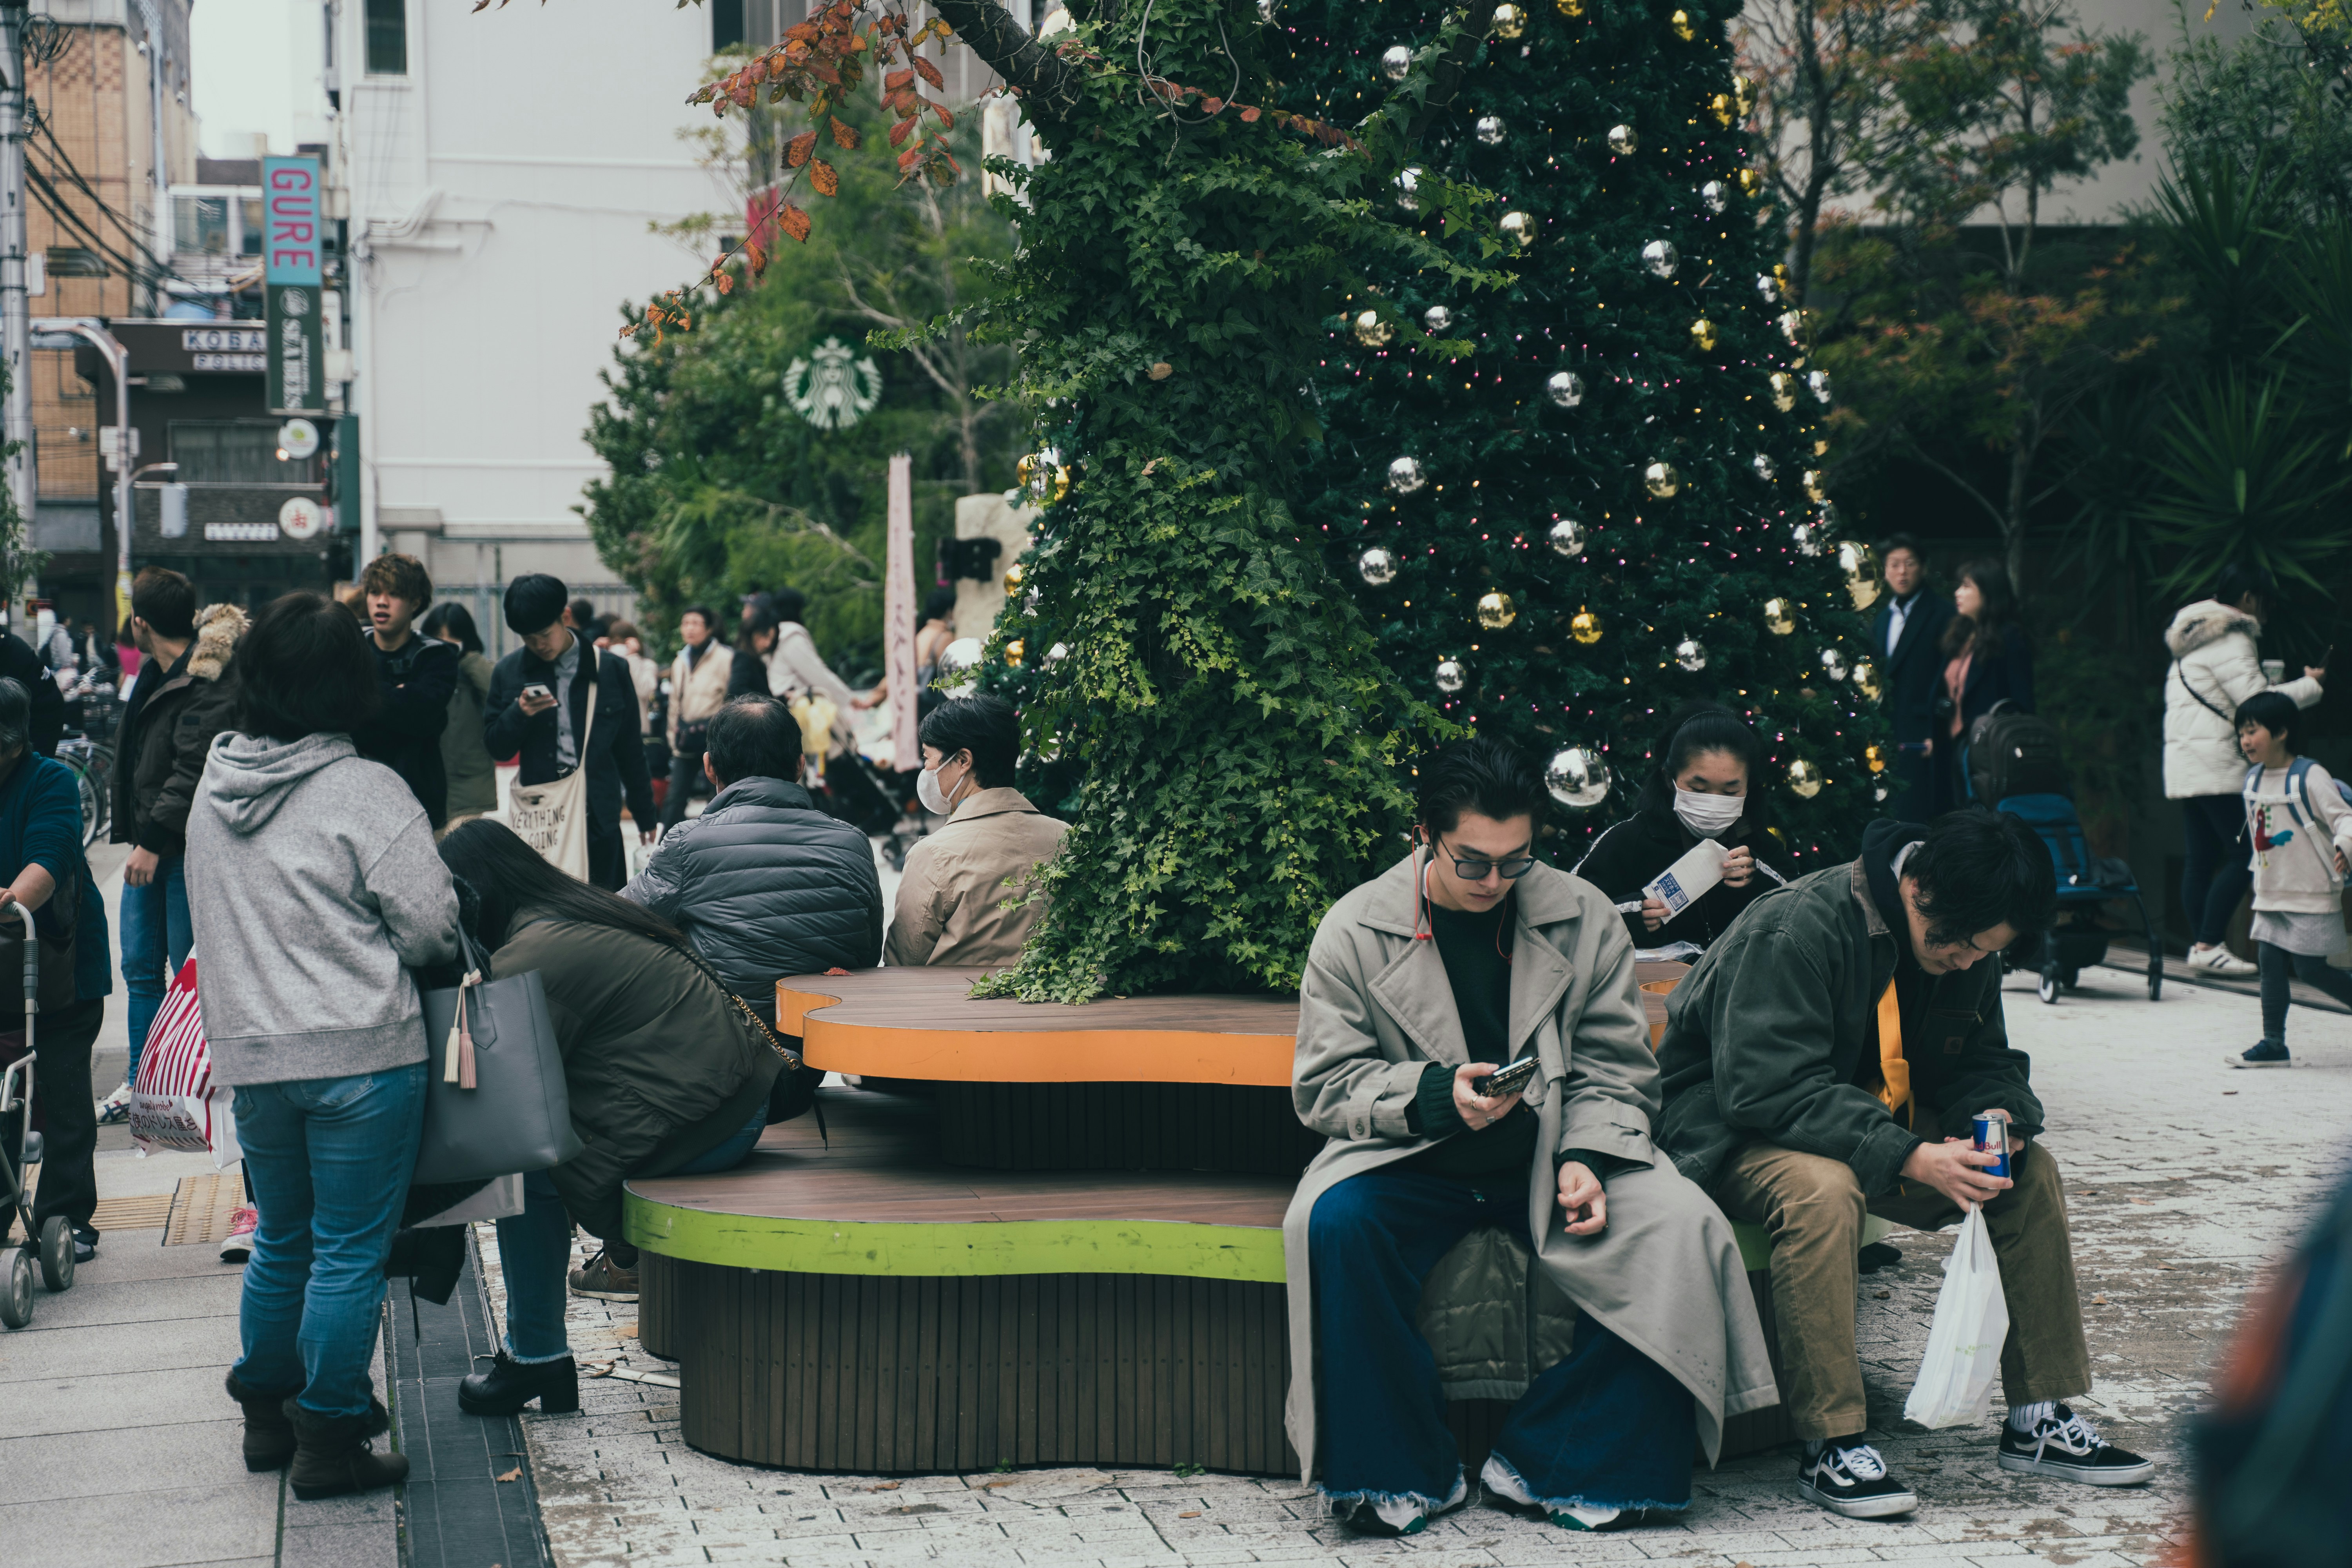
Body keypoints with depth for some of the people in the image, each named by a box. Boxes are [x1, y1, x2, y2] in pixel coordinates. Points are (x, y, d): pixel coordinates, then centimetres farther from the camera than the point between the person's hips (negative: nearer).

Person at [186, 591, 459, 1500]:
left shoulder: (214, 788, 6)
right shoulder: (366, 792, -14)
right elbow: (432, 927, -12)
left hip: (249, 1053, 6)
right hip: (361, 1053, -6)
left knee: (282, 1242, 21)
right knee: (349, 1254, 3)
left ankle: (267, 1416, 31)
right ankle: (329, 1441, 8)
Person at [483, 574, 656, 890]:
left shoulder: (610, 670, 3)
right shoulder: (509, 672, 6)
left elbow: (630, 748, 10)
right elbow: (496, 746, 8)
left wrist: (645, 815, 12)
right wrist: (519, 713, -13)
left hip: (598, 819, -1)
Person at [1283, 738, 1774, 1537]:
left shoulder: (1584, 918, 1)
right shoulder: (1355, 930, -3)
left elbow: (1616, 1068, 5)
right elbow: (1324, 1082, -4)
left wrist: (1586, 1159, -15)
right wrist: (1436, 1094, -22)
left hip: (1552, 1153, 2)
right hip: (1413, 1161, -1)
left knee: (1681, 1229, -25)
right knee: (1332, 1222, -34)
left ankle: (1546, 1462, -13)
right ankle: (1406, 1470, -17)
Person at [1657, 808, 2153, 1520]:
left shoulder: (1966, 941, -3)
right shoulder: (1797, 928, -28)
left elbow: (1981, 1061, 9)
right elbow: (1768, 1087, -33)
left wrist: (2001, 1117, -17)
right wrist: (1909, 1158, -39)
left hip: (1877, 1116, 8)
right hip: (1735, 1127, -7)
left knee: (2033, 1170, -8)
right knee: (1823, 1188, -39)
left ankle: (2041, 1419, 1)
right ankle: (1829, 1446, -30)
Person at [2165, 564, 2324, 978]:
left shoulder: (2195, 640, 21)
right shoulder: (2230, 640, -11)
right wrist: (2312, 685, -6)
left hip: (2186, 765, 10)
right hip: (2217, 766, -10)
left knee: (2199, 859, 7)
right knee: (2244, 855, -9)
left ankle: (2200, 943, 5)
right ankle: (2209, 944, -13)